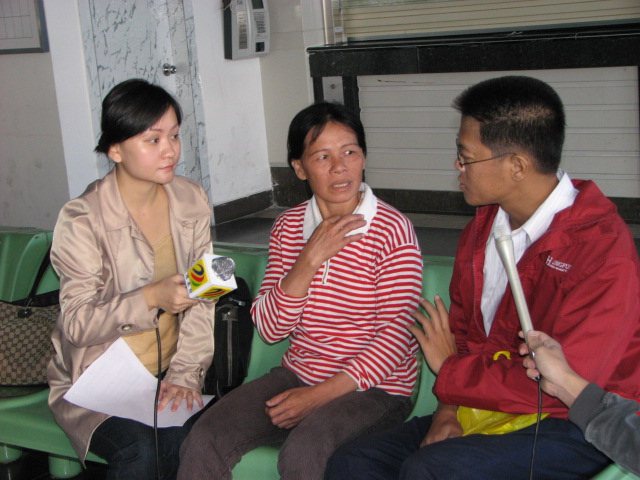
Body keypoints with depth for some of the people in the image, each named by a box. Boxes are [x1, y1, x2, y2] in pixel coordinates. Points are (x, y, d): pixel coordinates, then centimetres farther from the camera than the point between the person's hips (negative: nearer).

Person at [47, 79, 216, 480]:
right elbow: (77, 324, -14)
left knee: (186, 442, -25)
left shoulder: (192, 201, 2)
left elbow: (201, 300, 2)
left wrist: (185, 374, -10)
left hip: (167, 374, 3)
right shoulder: (81, 220, -13)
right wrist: (151, 299, -28)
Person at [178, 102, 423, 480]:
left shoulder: (392, 229, -9)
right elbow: (270, 329, -2)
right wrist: (311, 258, -15)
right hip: (298, 375, 4)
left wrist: (320, 395, -17)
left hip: (375, 387, -4)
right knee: (204, 441, -17)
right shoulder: (289, 227, 5)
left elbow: (397, 335, -12)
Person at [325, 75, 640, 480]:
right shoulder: (483, 225, 7)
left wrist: (450, 370, -10)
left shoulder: (602, 248, -20)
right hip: (482, 405, 7)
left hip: (574, 429, -7)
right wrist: (448, 410, -4)